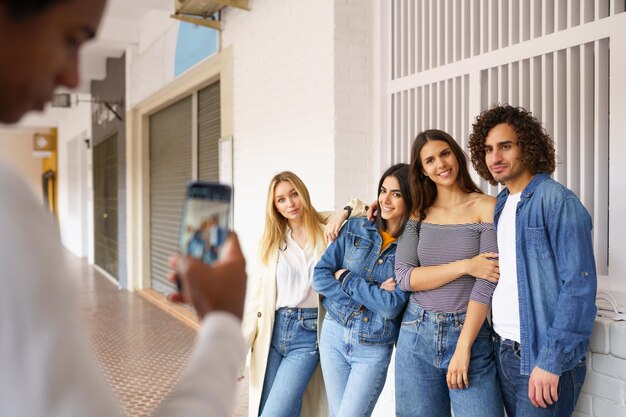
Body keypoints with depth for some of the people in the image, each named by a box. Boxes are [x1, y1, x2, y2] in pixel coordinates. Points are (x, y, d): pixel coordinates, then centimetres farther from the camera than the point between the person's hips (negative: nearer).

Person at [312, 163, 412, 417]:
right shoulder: (355, 228, 0)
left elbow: (392, 306, -18)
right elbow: (319, 277, -4)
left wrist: (346, 279, -11)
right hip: (334, 333, 4)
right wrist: (372, 292, -13)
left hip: (374, 349, -3)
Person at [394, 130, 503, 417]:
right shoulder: (419, 214, 6)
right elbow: (404, 276, -5)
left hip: (470, 333, -3)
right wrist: (465, 266, -15)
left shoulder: (487, 207, -5)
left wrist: (463, 347, -16)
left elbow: (487, 283, -11)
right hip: (417, 335, 3)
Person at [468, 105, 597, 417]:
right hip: (504, 351, 7)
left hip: (542, 357, -7)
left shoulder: (557, 201, -12)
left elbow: (578, 286, -17)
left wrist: (551, 361, -19)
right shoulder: (500, 205, 9)